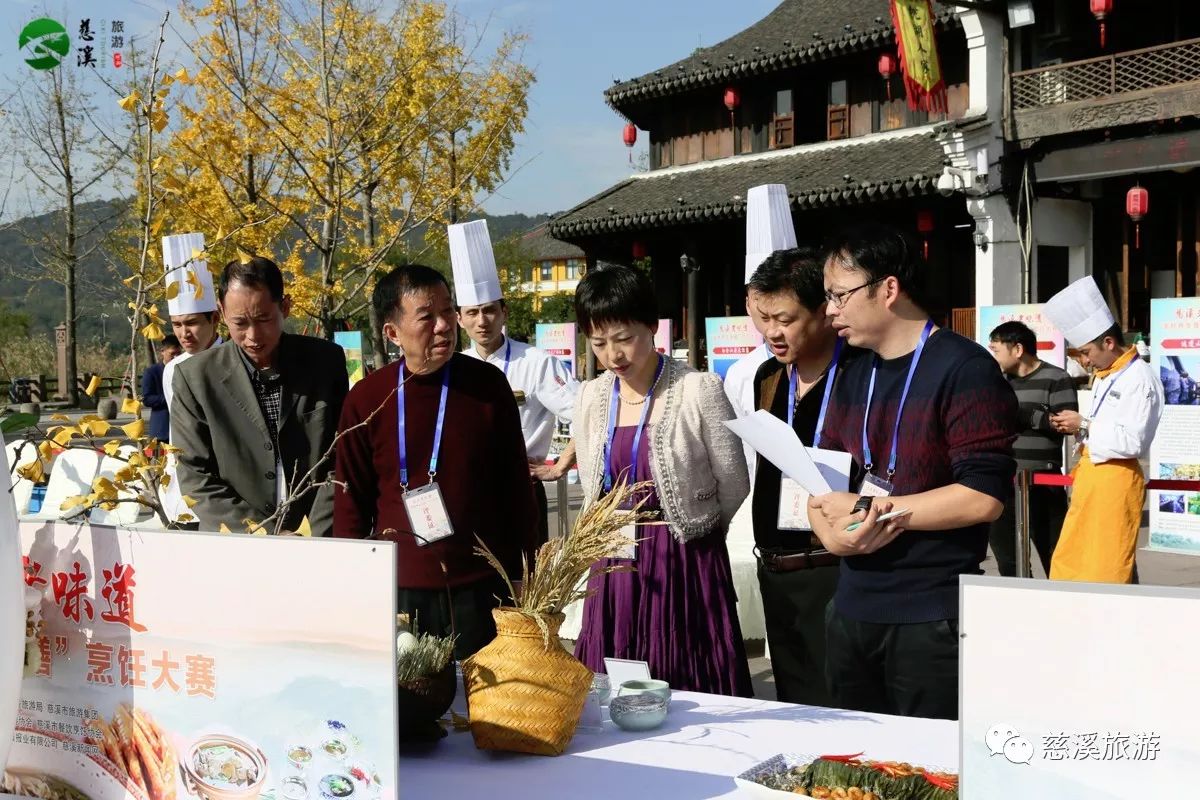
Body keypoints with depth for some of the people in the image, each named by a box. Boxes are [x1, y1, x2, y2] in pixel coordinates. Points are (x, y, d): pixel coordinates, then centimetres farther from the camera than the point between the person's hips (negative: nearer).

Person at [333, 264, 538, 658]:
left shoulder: (488, 384, -2)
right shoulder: (366, 399, -2)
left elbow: (516, 486, 5)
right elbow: (352, 502, 6)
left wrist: (523, 578, 5)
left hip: (482, 590, 0)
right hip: (399, 592, 0)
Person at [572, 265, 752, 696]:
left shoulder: (699, 390, -12)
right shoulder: (591, 398, 5)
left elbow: (733, 486, -2)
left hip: (687, 567, -4)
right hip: (615, 569, 5)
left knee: (691, 695, 1)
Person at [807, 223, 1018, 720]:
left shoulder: (964, 369, -10)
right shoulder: (854, 378, 15)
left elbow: (983, 497, -18)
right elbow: (821, 482, 14)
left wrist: (866, 508, -12)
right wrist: (834, 535, -9)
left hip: (932, 622, -7)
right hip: (851, 612, 7)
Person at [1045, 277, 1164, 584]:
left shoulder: (1140, 379, -15)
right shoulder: (1106, 376, 14)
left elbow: (1131, 442, -20)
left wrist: (1084, 425, -14)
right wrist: (1076, 428, 3)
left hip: (1115, 480, -9)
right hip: (1090, 477, 9)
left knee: (1108, 569, -2)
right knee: (1070, 563, 12)